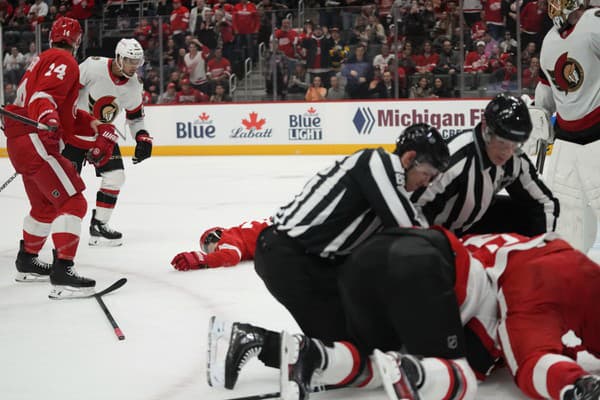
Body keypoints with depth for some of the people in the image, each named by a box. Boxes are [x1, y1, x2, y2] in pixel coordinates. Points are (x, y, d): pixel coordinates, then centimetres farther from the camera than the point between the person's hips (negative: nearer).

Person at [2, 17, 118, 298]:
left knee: (45, 205, 27)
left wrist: (97, 127, 16)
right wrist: (48, 117, -44)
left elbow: (68, 115, 25)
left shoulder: (45, 60, 24)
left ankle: (27, 263, 42)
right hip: (35, 141, -11)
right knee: (72, 202, -15)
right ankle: (62, 274, -22)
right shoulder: (64, 61, -7)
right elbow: (43, 96, -26)